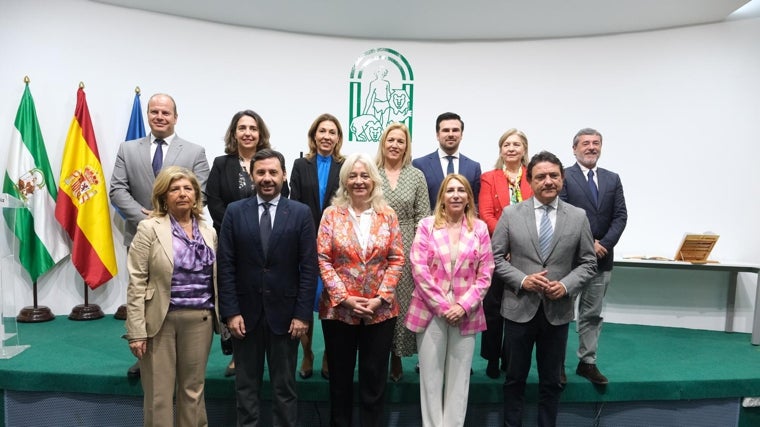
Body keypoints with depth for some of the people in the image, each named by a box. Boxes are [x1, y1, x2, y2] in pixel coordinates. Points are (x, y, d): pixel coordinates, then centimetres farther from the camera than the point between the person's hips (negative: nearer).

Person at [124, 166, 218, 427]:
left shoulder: (209, 232, 8)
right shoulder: (149, 229, -5)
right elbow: (136, 283, -8)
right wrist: (136, 331, -12)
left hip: (200, 319, 4)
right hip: (161, 319, -3)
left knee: (194, 389, 14)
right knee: (159, 393, 7)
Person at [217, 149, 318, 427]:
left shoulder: (301, 213, -2)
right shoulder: (235, 212, 2)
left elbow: (309, 267, -4)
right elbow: (226, 266, -1)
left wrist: (303, 313, -9)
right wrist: (230, 311, -7)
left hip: (284, 313, -1)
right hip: (245, 312, 1)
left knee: (285, 386, 12)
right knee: (246, 384, 14)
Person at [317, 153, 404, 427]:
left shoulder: (387, 216, 2)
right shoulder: (332, 215, -1)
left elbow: (397, 259, 0)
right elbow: (322, 260, -5)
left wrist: (381, 298, -10)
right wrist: (345, 298, -12)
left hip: (380, 310, 1)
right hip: (339, 309, 0)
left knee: (375, 376, 11)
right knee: (340, 376, 14)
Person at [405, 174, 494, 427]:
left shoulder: (480, 228, 4)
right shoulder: (427, 226, 0)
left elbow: (485, 274, 2)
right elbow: (419, 269, -6)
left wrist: (463, 305, -8)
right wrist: (442, 305, -10)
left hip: (465, 314, 1)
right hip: (430, 311, -1)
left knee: (459, 378, 9)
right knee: (431, 377, 7)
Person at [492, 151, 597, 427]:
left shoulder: (578, 217, 1)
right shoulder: (511, 214, -3)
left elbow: (588, 262, 4)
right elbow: (495, 257, -2)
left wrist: (566, 285, -12)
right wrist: (522, 280, -16)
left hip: (557, 310, 1)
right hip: (519, 308, -1)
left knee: (551, 381, 15)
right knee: (515, 378, 14)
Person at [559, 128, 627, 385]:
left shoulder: (612, 179, 11)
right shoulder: (564, 177, -4)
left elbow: (620, 216, 5)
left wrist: (603, 245, -9)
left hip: (602, 257, 5)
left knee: (592, 314, 12)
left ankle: (587, 362, 23)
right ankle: (557, 362, 18)